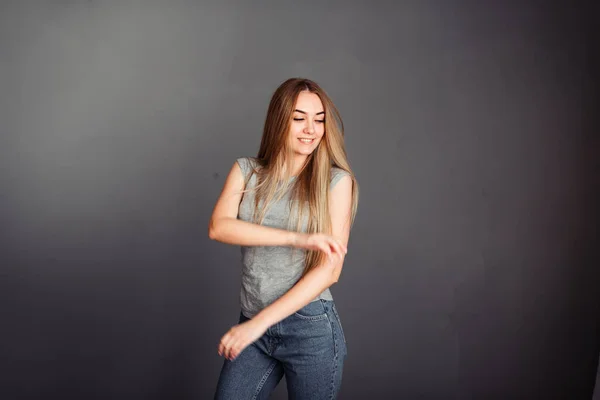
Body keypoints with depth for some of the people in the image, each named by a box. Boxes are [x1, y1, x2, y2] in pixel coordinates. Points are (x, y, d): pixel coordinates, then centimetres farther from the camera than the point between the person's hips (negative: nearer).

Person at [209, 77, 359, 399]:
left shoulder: (336, 180, -6)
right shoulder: (247, 170, 3)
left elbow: (330, 270, -12)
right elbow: (218, 227, -13)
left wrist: (258, 323, -17)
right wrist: (297, 238, -24)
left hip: (311, 328, -2)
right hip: (252, 325, 3)